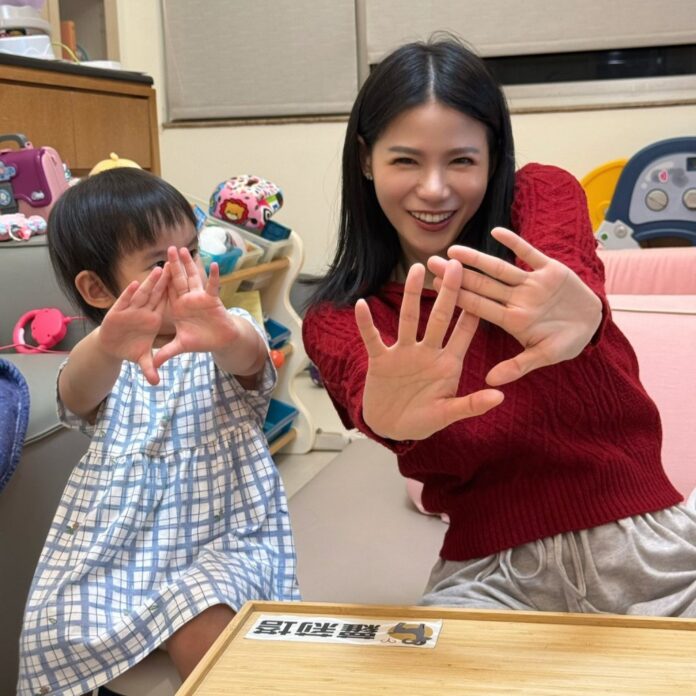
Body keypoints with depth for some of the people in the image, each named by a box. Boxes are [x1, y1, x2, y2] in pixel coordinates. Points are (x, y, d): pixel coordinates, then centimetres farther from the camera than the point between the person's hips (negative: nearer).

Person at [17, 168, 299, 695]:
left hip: (219, 539, -2)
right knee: (55, 639, -16)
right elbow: (78, 393, -20)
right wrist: (106, 347, -46)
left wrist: (226, 333, -50)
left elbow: (248, 356, -23)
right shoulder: (102, 364, 4)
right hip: (111, 548, 2)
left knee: (204, 637, -28)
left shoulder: (227, 341, 2)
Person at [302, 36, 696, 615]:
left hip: (646, 541, 0)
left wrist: (581, 314, -50)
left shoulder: (545, 197, -1)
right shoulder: (339, 320, -1)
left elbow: (570, 275, -25)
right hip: (492, 572, 0)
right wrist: (391, 416, -47)